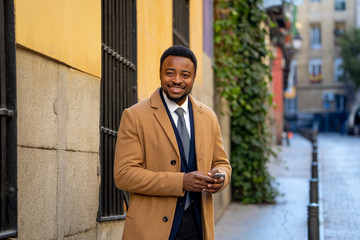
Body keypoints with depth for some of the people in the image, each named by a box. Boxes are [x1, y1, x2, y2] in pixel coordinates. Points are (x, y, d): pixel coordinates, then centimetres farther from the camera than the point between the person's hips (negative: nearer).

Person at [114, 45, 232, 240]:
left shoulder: (208, 117, 11)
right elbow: (123, 175, -11)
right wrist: (181, 182, -20)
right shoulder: (135, 116, -4)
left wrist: (220, 177, -7)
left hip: (197, 224, 4)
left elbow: (222, 163, 19)